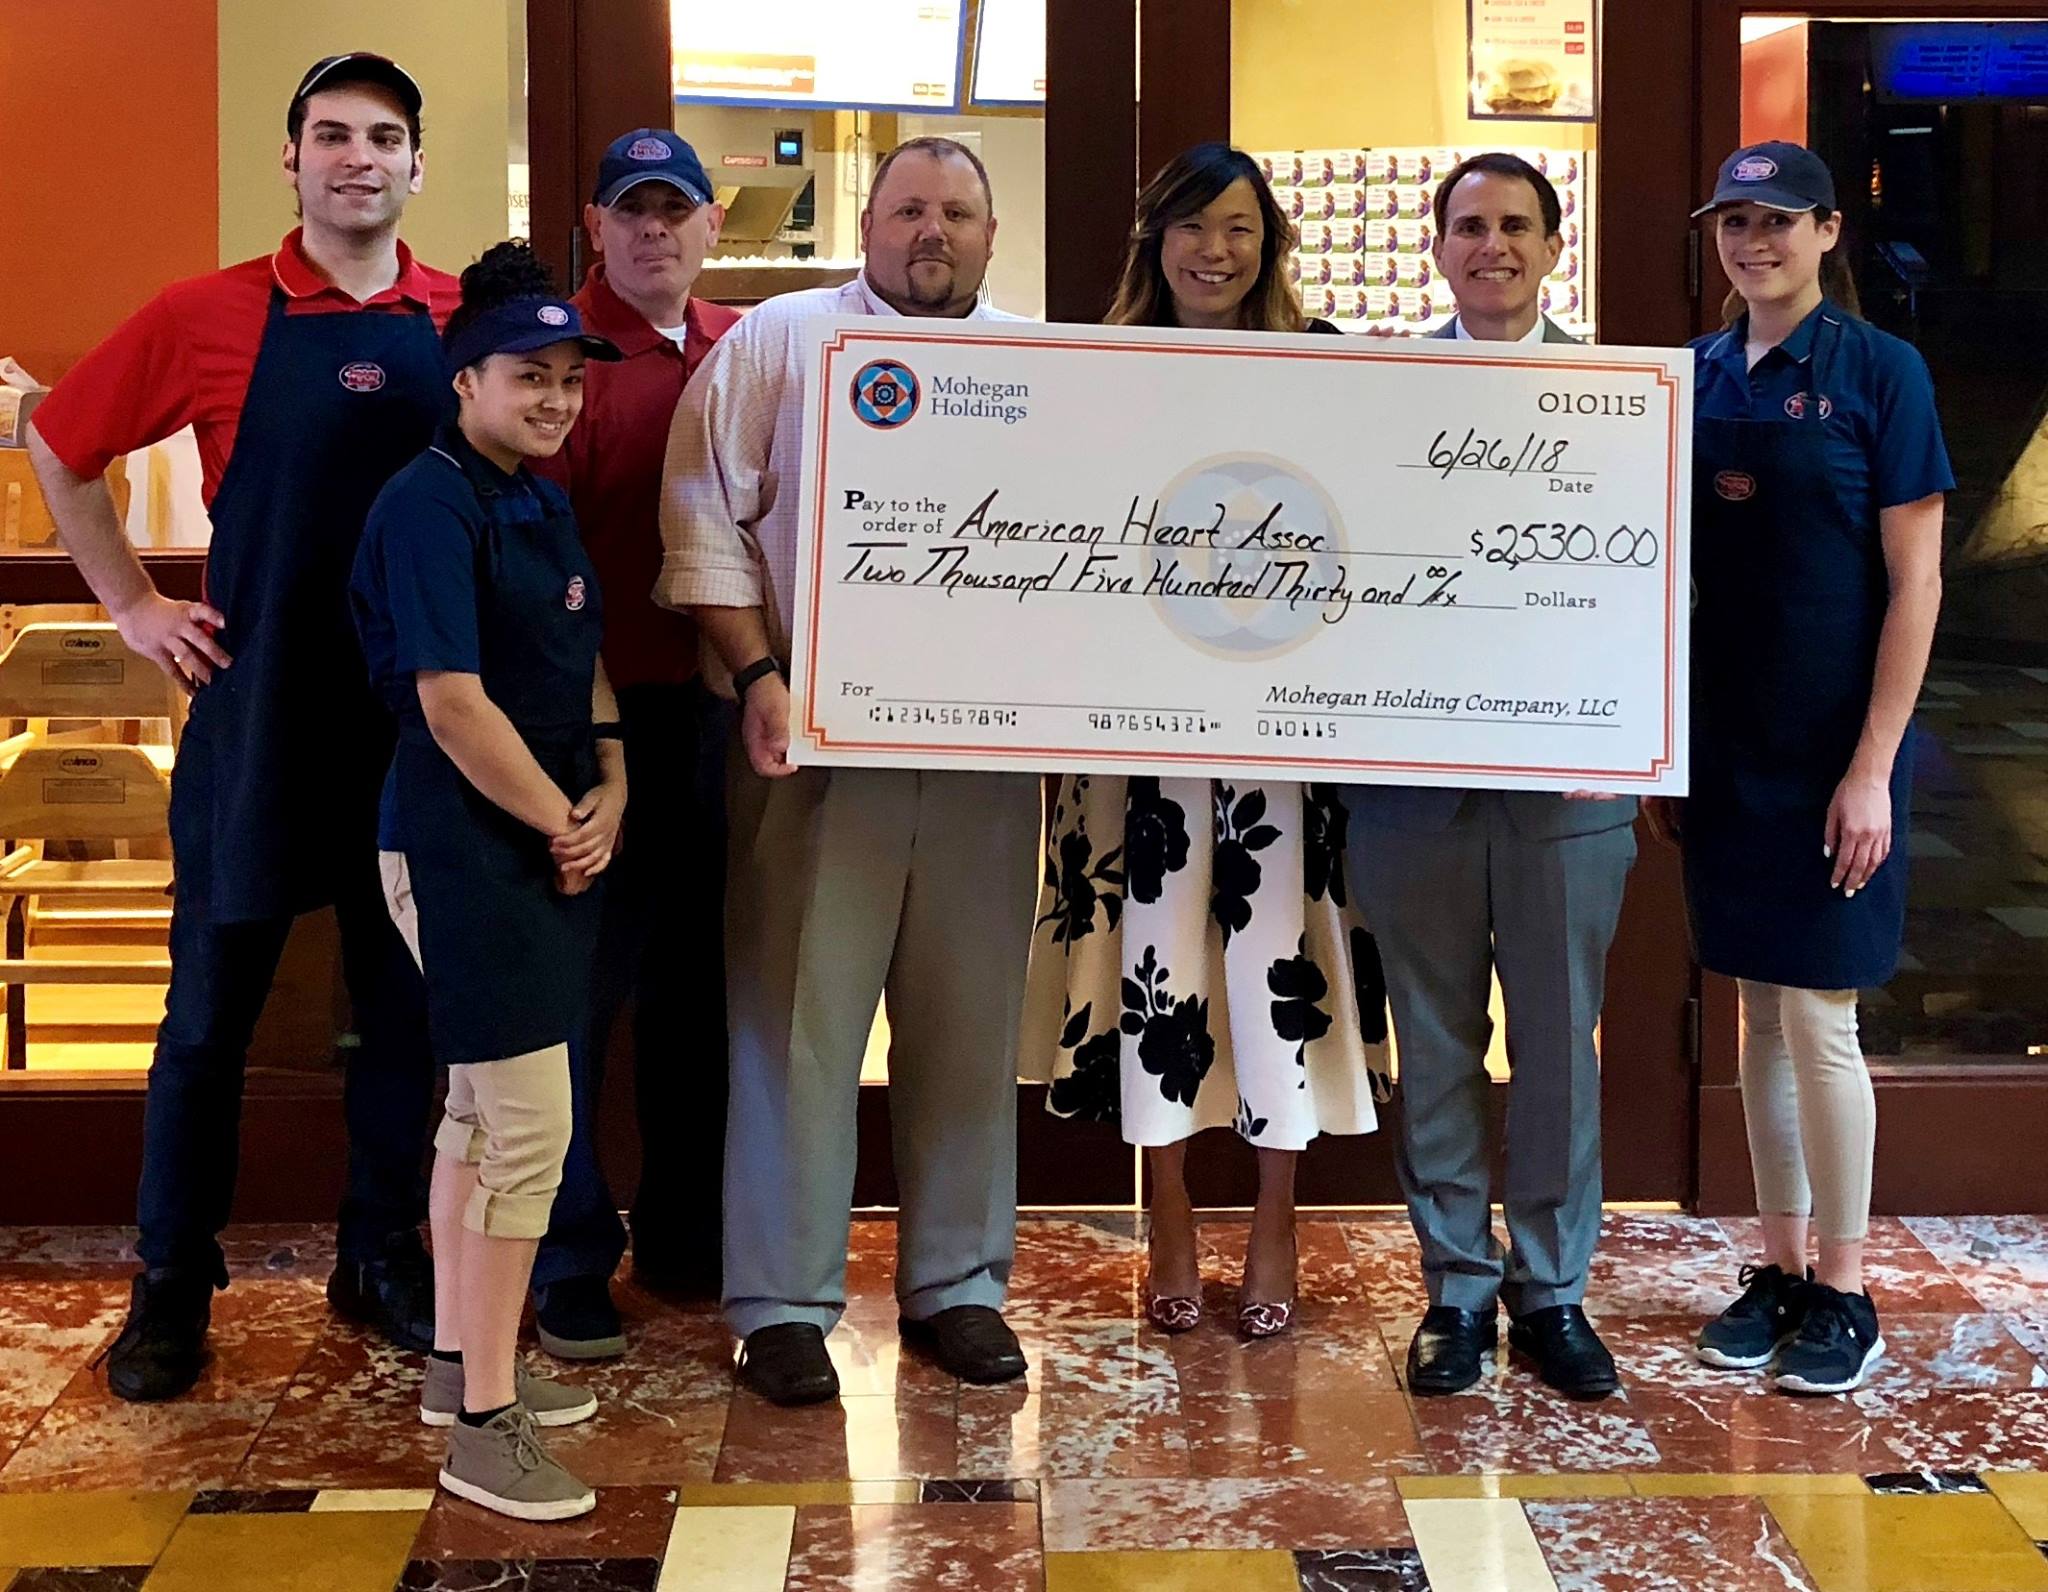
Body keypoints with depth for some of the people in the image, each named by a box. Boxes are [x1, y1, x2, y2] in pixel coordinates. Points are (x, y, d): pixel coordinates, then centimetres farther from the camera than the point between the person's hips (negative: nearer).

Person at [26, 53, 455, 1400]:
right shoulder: (210, 317, -3)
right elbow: (59, 448, 7)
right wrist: (134, 604, 2)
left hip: (422, 719, 2)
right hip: (257, 716, -2)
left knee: (405, 1002, 11)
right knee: (214, 1005, 6)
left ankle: (385, 1258, 27)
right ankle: (173, 1286, 20)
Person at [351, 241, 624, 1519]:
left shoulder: (543, 504, 13)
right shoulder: (430, 506, -15)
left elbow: (584, 664, 17)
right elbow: (452, 703, -21)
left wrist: (611, 793, 1)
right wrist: (562, 822, -12)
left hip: (547, 840, 9)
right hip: (468, 842, -9)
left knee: (483, 1105, 17)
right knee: (530, 1126, -9)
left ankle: (461, 1361, 30)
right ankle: (483, 1425, 0)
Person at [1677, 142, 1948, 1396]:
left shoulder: (1878, 371, -7)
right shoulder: (1700, 375, 8)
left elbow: (1916, 580, -9)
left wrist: (1870, 769, -15)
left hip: (1832, 747, -5)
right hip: (1726, 739, 5)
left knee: (1818, 1017, -2)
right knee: (1760, 1012, 11)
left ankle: (1845, 1295, 12)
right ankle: (1779, 1269, 23)